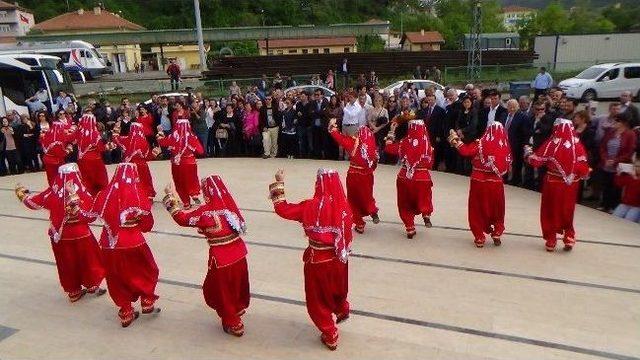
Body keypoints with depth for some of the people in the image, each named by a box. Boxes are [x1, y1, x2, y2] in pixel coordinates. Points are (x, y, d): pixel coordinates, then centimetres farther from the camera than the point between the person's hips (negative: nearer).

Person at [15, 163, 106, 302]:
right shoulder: (83, 194, -20)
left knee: (67, 263, 17)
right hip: (80, 236, -3)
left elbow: (33, 202, 6)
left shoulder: (52, 193, -11)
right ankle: (92, 285, 31)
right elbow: (91, 215, -21)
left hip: (60, 236, 4)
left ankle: (73, 291, 30)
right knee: (89, 260, 17)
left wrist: (22, 193, 22)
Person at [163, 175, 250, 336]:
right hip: (239, 254, 6)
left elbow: (182, 218, -7)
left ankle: (233, 324, 28)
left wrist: (170, 197, 3)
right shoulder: (230, 203, -4)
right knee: (237, 284, 27)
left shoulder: (204, 211, -18)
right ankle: (238, 308, 51)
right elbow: (242, 226, 5)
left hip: (221, 259, -6)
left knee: (221, 292, 16)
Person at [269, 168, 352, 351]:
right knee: (337, 288, 32)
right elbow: (347, 235, 0)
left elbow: (282, 209, -12)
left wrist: (279, 183, -5)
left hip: (317, 260, -4)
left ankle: (330, 336, 29)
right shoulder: (344, 206, -10)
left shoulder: (311, 206, -21)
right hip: (339, 258, 4)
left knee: (318, 300, 16)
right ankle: (342, 310, 59)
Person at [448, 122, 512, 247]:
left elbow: (465, 151, -13)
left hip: (479, 182, -1)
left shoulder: (480, 143, -11)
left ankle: (479, 238, 14)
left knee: (478, 209, 10)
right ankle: (496, 234, 24)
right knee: (497, 210, 20)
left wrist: (455, 139, 0)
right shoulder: (505, 148, -3)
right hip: (496, 183, 2)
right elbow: (506, 167, 2)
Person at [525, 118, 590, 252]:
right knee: (567, 212, 18)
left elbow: (535, 160, -9)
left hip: (553, 184, -2)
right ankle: (569, 238, 20)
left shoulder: (552, 144, -12)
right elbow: (584, 169, -4)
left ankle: (550, 241, 17)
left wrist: (528, 152, 8)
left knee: (550, 212, 11)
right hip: (570, 185, 3)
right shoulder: (577, 145, -4)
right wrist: (580, 175, 15)